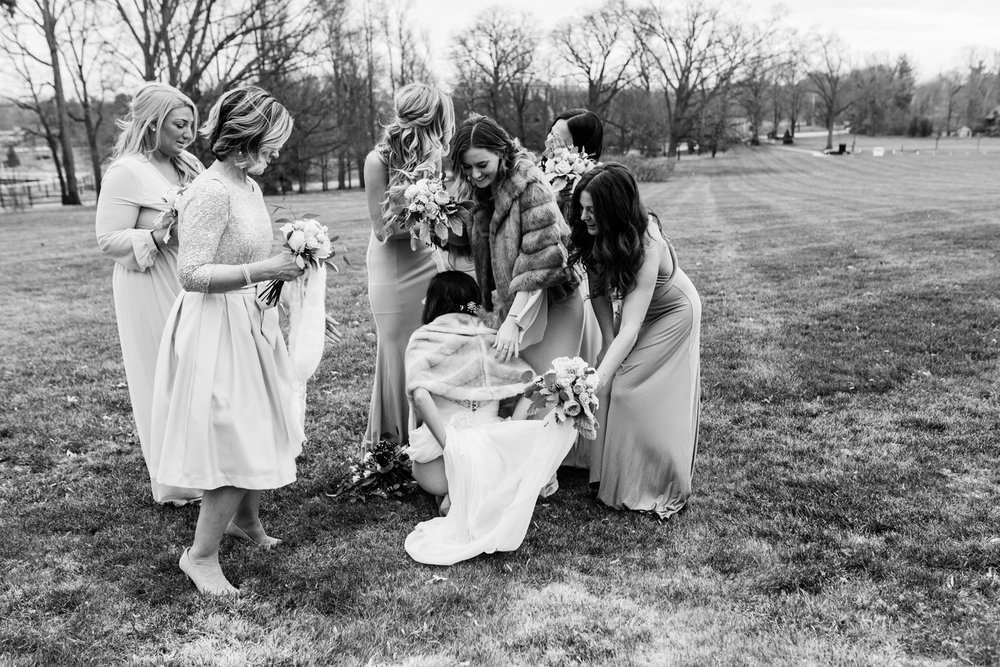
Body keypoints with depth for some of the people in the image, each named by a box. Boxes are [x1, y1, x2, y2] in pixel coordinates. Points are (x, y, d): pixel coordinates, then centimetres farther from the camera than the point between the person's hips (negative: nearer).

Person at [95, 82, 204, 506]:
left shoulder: (187, 168, 11)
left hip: (190, 288, 7)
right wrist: (159, 236, -25)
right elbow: (109, 240, -13)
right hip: (151, 294, -7)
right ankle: (176, 484, 15)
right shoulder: (127, 172, -11)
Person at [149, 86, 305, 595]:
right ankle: (200, 554, 16)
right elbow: (192, 275, -24)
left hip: (250, 323, 9)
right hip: (218, 329, -9)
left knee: (258, 434, 20)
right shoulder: (211, 192, -21)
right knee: (237, 445, -2)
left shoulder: (248, 186, 6)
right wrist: (263, 271, -28)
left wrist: (284, 251, 5)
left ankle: (245, 519, 43)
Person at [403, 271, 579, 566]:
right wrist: (510, 436, 3)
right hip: (491, 440, -2)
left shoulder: (423, 338, 8)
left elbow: (419, 395, -11)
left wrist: (449, 445, -10)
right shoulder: (491, 339, 13)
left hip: (437, 451, 2)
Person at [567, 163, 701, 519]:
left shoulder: (646, 248, -40)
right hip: (635, 310, 6)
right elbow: (598, 286, -9)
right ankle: (618, 478, 17)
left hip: (671, 314, -6)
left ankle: (663, 489, 13)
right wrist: (609, 338, -19)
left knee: (658, 403, -5)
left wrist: (597, 381, -48)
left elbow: (630, 328, -43)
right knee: (618, 392, 1)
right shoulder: (598, 237, -21)